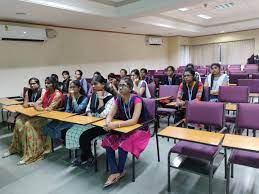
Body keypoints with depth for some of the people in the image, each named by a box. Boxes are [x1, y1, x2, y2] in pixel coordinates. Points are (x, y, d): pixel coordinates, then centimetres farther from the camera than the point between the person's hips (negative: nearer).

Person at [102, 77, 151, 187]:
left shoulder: (137, 100, -21)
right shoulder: (118, 100, -2)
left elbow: (134, 120, -30)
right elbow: (110, 115, -4)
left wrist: (116, 125, -39)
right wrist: (108, 123, -28)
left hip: (140, 129, -6)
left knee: (123, 143, -30)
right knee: (108, 140, -18)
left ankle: (120, 171, -4)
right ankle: (115, 172, -12)